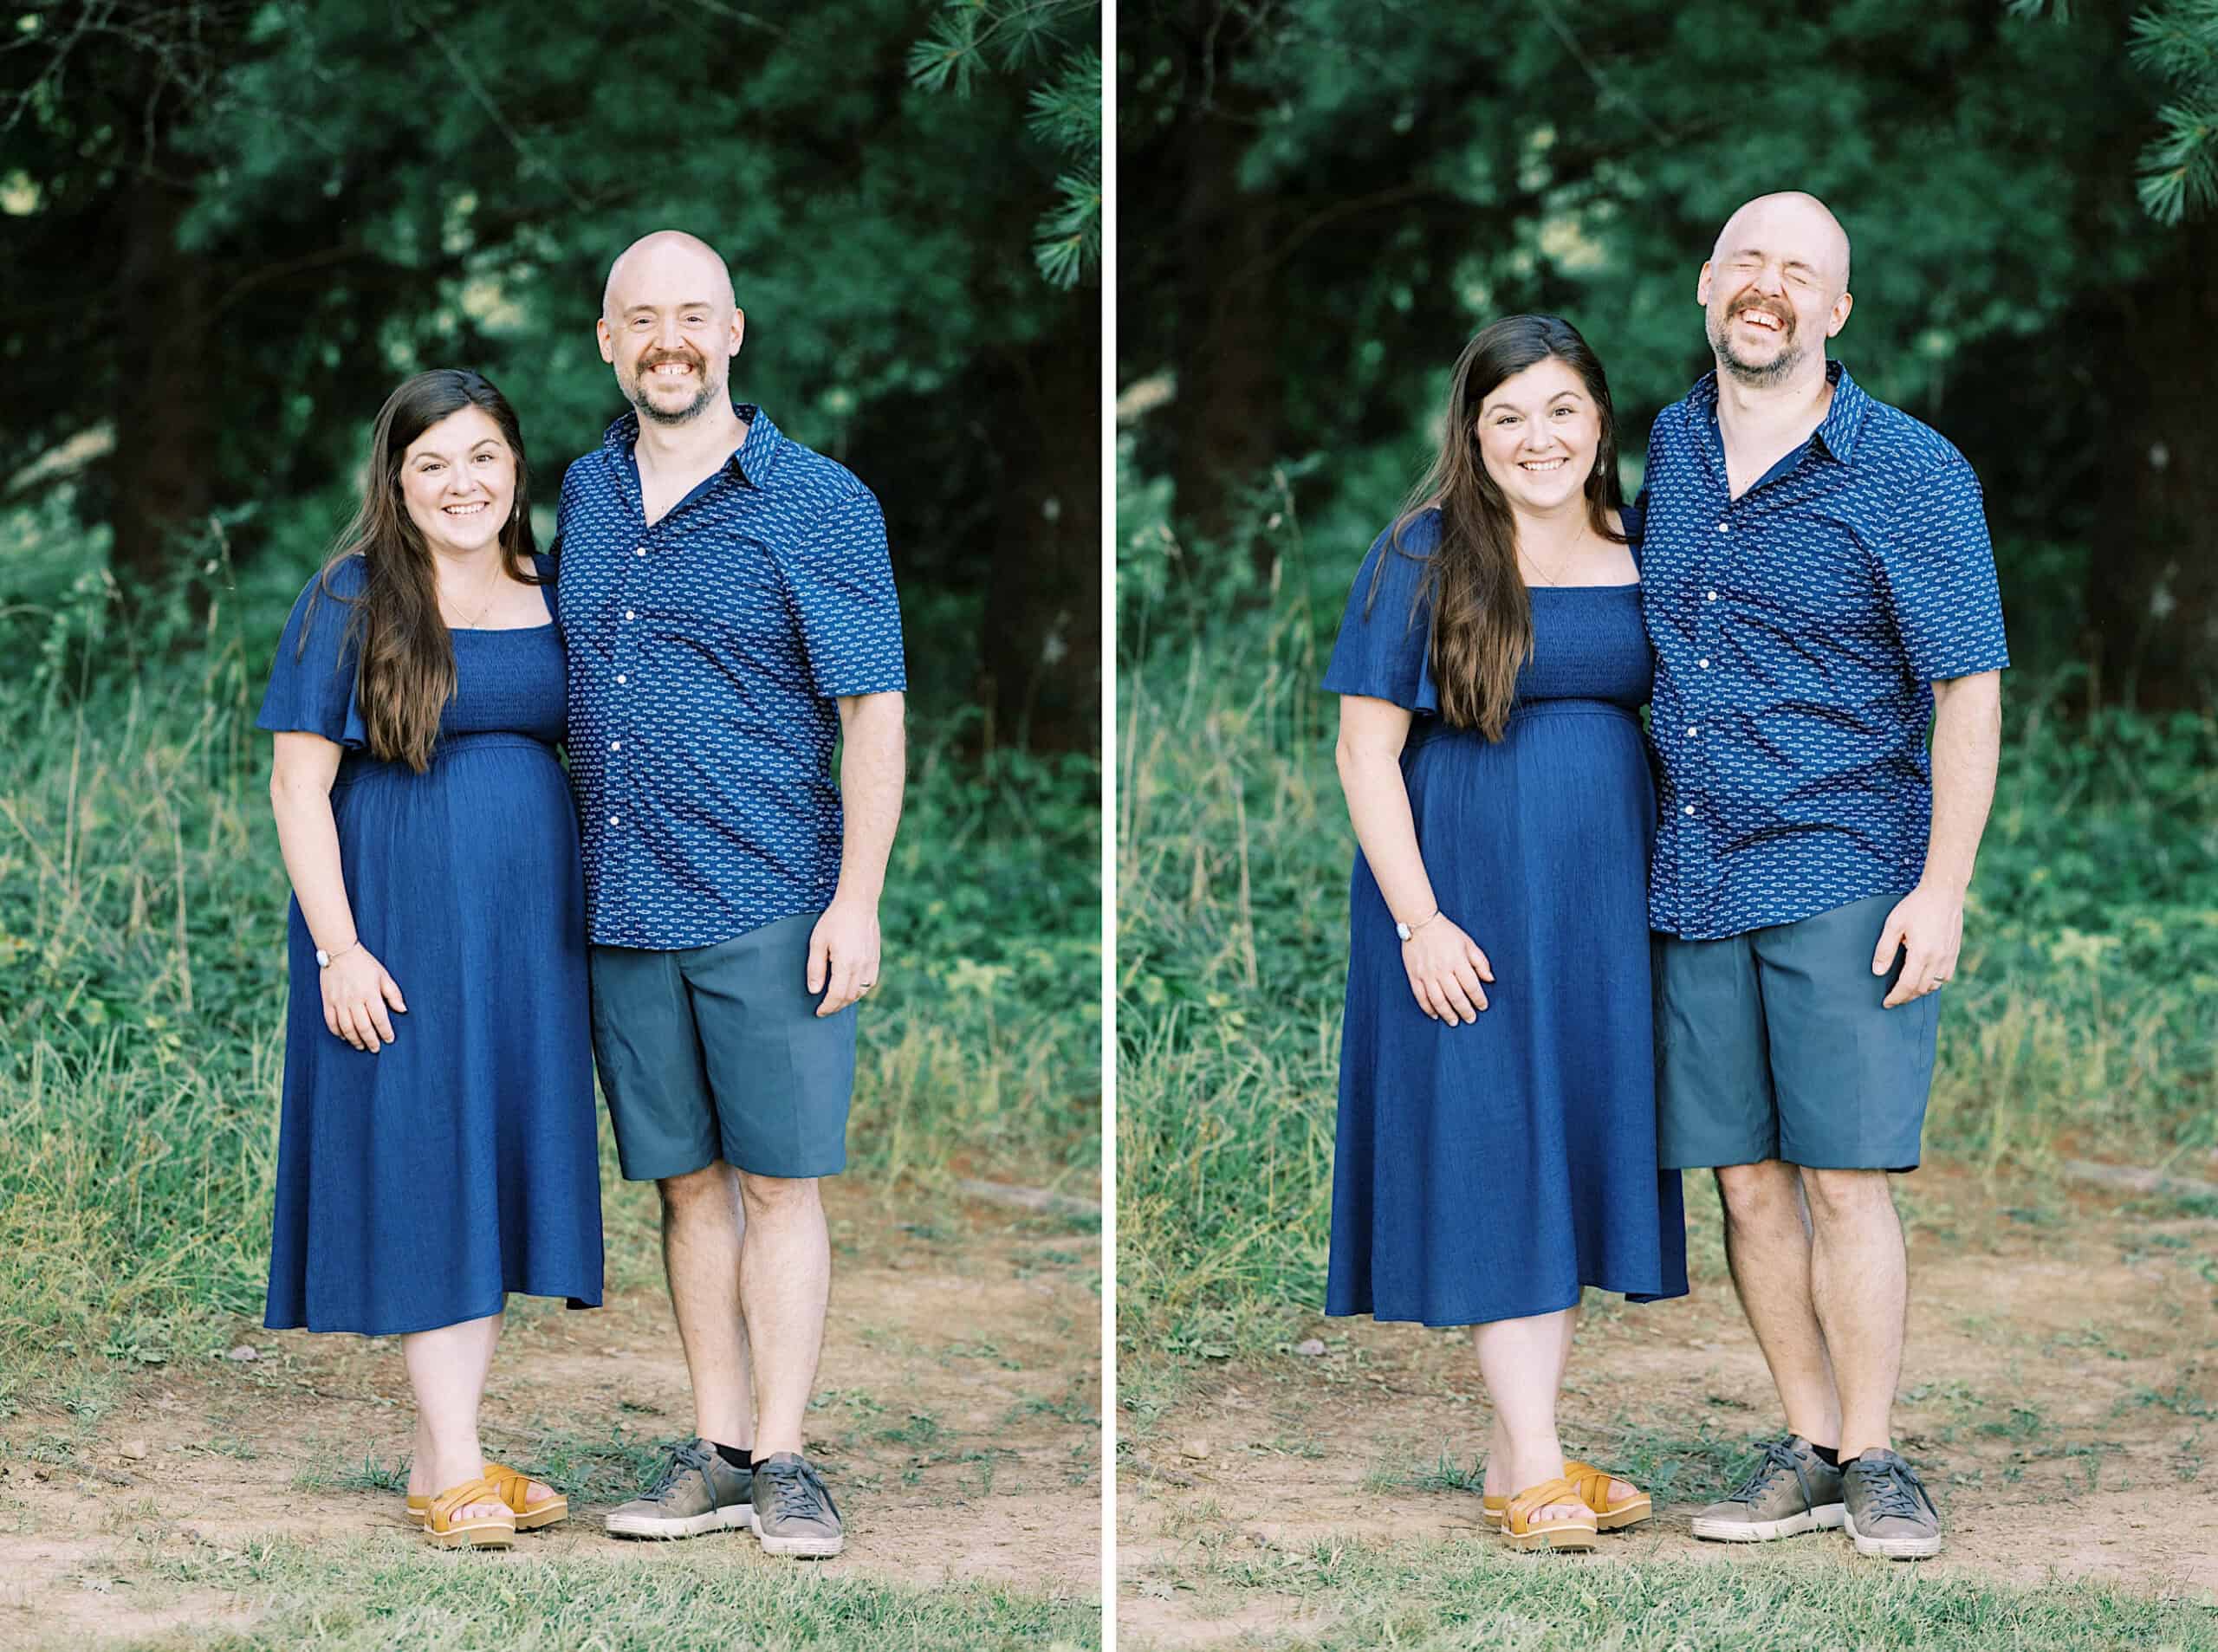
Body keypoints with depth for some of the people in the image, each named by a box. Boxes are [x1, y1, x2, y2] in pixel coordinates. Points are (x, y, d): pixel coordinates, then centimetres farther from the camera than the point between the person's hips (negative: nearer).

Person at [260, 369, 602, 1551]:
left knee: (501, 1168, 6)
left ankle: (437, 1461, 13)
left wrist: (603, 922, 10)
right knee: (423, 1168, -4)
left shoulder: (555, 598, 10)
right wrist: (337, 949, -14)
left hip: (528, 920, 5)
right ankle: (458, 1470, 0)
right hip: (400, 917, -5)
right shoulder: (351, 601, -4)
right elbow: (297, 785, -7)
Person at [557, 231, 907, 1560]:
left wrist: (858, 900, -12)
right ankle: (718, 1452, 15)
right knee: (689, 1183, 9)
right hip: (625, 903, 5)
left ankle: (783, 1460, 5)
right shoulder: (582, 494, 11)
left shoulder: (819, 503, -4)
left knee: (779, 1181, -1)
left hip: (771, 902, -4)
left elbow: (874, 713, -6)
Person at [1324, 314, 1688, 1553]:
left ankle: (1518, 1459, 14)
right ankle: (1537, 1470, 0)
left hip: (1606, 893, 5)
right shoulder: (1424, 556, -6)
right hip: (1467, 891, -5)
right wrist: (1417, 918, -15)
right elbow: (1366, 751, -8)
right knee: (1497, 1147, -4)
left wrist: (1678, 897, 9)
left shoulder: (1641, 557, 8)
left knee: (1583, 1141, 6)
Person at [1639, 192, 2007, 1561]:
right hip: (1697, 878, 5)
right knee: (1746, 1181, 6)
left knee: (1843, 1180, -6)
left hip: (1846, 876, -5)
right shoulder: (1666, 448, 10)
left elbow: (1970, 687, -6)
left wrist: (1944, 888, -12)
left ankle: (1872, 1458, 6)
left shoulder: (1910, 472, -6)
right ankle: (1810, 1446, 17)